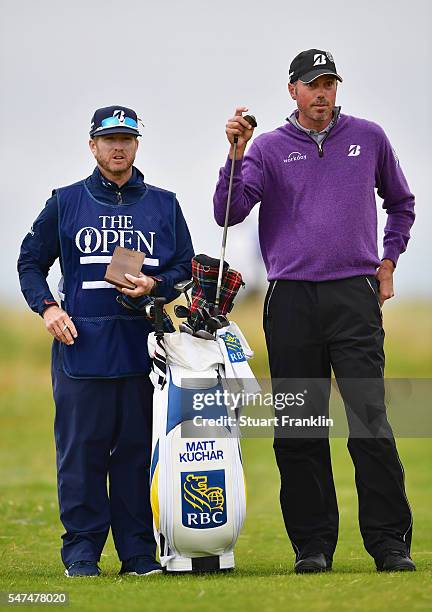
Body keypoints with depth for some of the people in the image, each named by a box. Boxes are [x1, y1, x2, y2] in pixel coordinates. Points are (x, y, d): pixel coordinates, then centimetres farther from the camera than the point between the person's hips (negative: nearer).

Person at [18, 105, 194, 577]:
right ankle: (81, 551, 3)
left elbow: (187, 269, 15)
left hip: (144, 344, 1)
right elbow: (31, 262, 15)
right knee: (81, 449, -3)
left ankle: (139, 552, 7)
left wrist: (155, 285, -5)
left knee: (139, 449, 1)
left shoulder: (164, 204, 15)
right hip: (81, 344, -1)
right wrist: (47, 307, -1)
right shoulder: (65, 203, 11)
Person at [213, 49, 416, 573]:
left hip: (355, 298, -1)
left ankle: (390, 541, -7)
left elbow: (400, 202, 27)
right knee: (299, 430, 2)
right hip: (291, 300, 1)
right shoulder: (268, 148, 9)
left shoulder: (369, 138, 12)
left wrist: (388, 261, 17)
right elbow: (228, 212, -3)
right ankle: (312, 543, 9)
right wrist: (236, 153, -14)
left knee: (370, 421, -9)